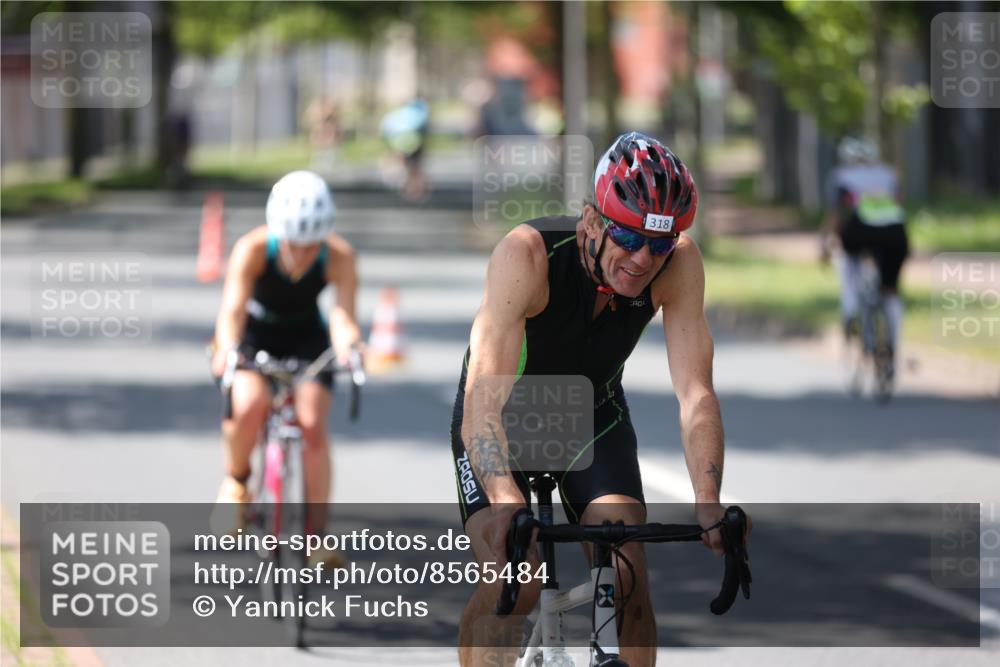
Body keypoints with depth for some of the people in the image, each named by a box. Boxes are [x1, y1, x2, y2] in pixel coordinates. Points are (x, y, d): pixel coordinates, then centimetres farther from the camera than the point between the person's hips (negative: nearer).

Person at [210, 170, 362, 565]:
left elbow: (343, 314, -35)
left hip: (306, 336, 1)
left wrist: (347, 342, -58)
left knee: (312, 424, -20)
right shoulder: (252, 249, -30)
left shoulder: (339, 257, -26)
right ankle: (235, 480, -1)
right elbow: (232, 308, -39)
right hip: (255, 334, -1)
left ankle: (317, 530, -7)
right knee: (249, 405, -31)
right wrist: (227, 348, -59)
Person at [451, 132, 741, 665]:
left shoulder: (678, 263, -25)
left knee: (628, 578, -16)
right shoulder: (526, 254, -35)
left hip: (594, 417, 3)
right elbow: (485, 389, -44)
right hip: (504, 421, -3)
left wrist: (708, 503, -43)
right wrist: (504, 499, -59)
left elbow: (694, 393, -28)